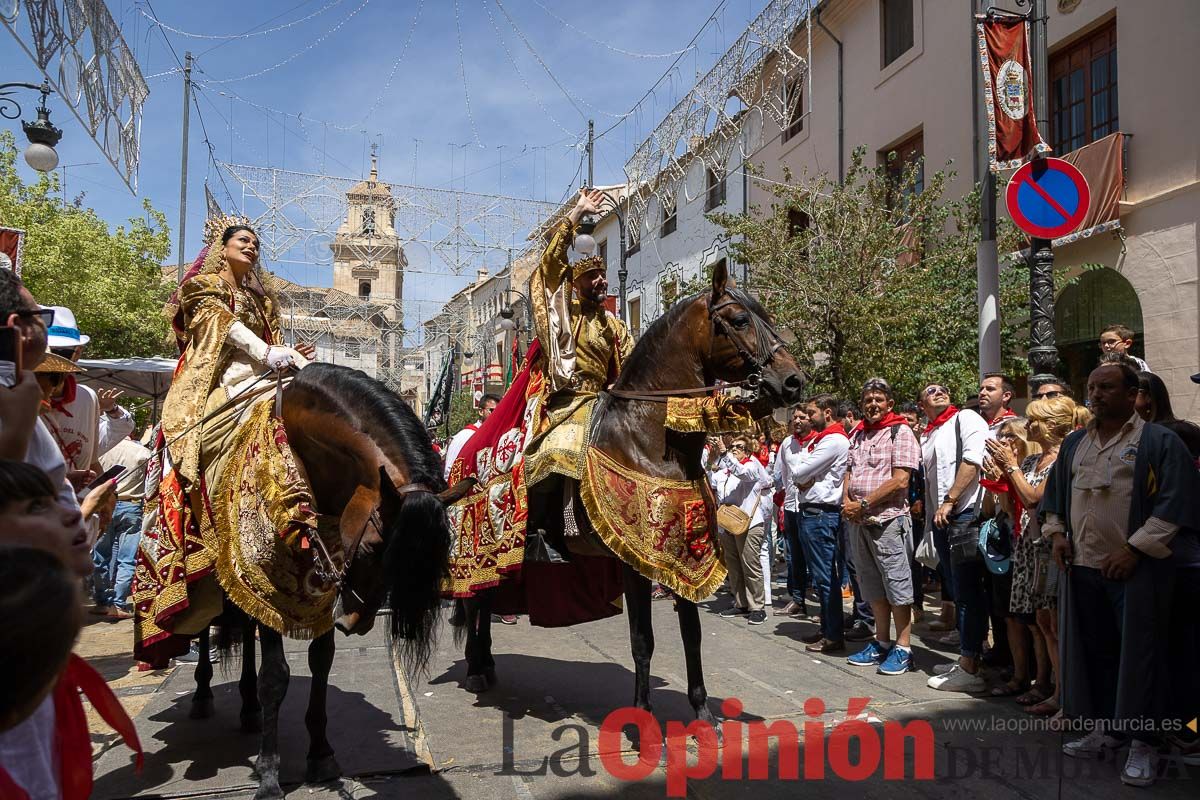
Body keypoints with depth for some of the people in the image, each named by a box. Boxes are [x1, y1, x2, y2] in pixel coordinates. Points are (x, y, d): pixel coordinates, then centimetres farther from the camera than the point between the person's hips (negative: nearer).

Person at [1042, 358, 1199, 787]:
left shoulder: (1159, 442, -4)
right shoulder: (1074, 443, 13)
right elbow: (1056, 493, 23)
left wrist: (1135, 549, -15)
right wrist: (1057, 532, 8)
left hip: (1136, 570, -5)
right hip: (1081, 567, 6)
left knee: (1138, 653, 0)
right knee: (1090, 650, 11)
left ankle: (1142, 742, 11)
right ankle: (1103, 727, 25)